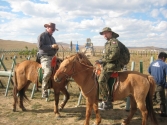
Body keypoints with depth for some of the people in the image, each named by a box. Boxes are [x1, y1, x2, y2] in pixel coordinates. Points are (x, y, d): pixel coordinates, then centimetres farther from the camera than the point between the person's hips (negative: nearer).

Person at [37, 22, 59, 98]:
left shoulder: (52, 38, 24)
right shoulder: (42, 36, 0)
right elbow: (40, 46, -13)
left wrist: (56, 48, 2)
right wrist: (51, 46, -17)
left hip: (52, 57, 9)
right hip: (45, 57, -8)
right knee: (48, 71, -30)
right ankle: (44, 91, -20)